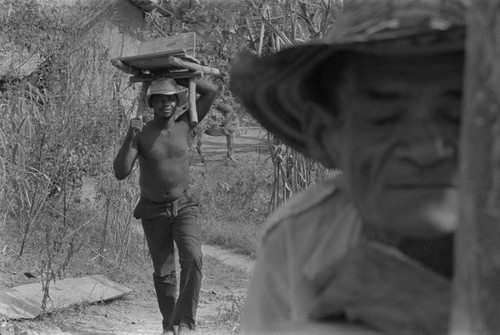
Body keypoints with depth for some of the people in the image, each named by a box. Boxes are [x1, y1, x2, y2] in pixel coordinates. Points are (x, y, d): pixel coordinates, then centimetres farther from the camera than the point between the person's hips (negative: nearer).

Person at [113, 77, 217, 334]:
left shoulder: (183, 125, -7)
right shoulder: (140, 134, -13)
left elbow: (211, 91, -10)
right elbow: (120, 173, -23)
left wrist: (175, 77, -10)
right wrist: (129, 136, -34)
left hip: (183, 206, 0)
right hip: (153, 212, 0)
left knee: (192, 258, -25)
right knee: (163, 272, 7)